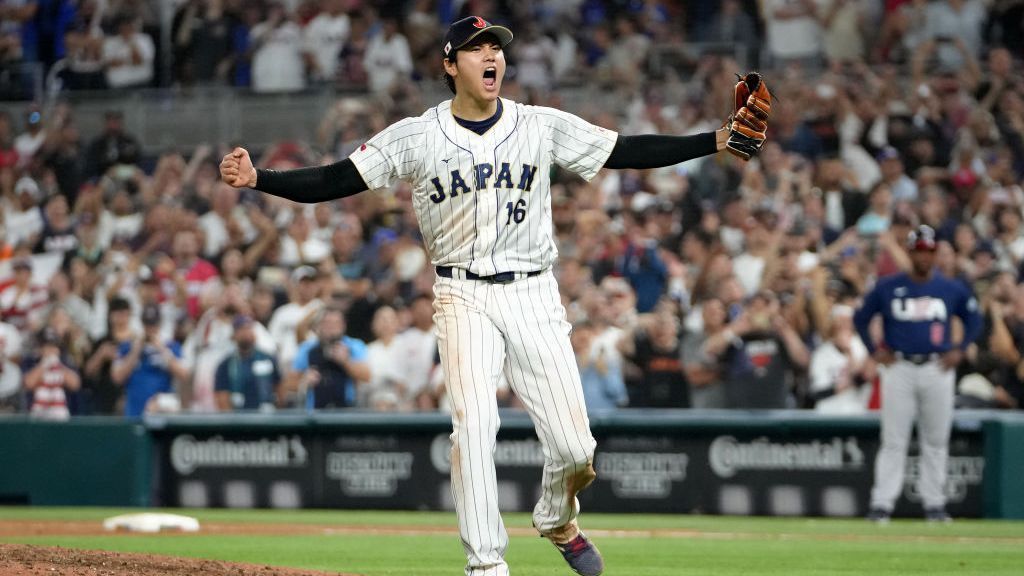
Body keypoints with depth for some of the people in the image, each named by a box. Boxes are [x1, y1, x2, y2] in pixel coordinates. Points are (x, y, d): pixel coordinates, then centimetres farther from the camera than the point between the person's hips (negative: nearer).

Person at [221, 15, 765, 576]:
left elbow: (628, 152, 2)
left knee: (574, 446, -3)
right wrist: (257, 178, -17)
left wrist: (716, 140, -8)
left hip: (534, 295, 2)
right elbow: (333, 181, -3)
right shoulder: (415, 137, 0)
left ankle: (556, 520, 31)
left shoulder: (543, 127, 4)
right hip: (464, 297, -1)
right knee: (475, 423, -20)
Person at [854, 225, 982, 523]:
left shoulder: (952, 289, 5)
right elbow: (861, 318, 12)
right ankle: (882, 504, -5)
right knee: (893, 440, -5)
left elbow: (974, 319, 18)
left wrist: (959, 350, 6)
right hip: (898, 368, -1)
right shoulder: (887, 287, 2)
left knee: (936, 440, 5)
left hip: (937, 369, 1)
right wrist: (874, 350, 3)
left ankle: (934, 504, 12)